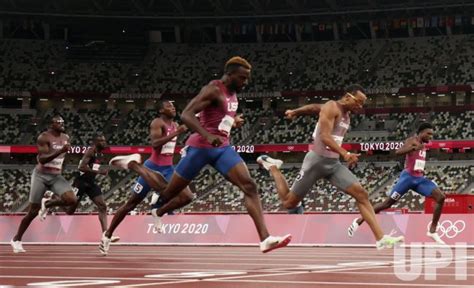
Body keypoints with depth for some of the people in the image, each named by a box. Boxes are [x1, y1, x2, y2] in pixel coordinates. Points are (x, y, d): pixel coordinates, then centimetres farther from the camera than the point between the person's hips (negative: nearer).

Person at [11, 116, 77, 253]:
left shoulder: (66, 138, 7)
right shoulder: (44, 137, -14)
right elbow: (42, 159, -26)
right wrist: (60, 151, -33)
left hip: (56, 176, 5)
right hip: (41, 175, -5)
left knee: (72, 200, -20)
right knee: (33, 211, -3)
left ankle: (47, 204, 8)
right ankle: (16, 239, 14)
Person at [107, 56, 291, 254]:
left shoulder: (232, 93, 13)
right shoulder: (213, 89, -15)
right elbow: (186, 115, -25)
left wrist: (235, 121, 13)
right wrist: (208, 136, -36)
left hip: (222, 148, 7)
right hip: (200, 147, -7)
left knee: (250, 186, -12)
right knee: (168, 192, 6)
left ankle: (265, 239, -20)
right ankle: (133, 165, 31)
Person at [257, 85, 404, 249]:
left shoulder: (346, 114, 12)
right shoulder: (332, 108, -15)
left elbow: (316, 108, 27)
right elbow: (324, 136, -29)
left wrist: (295, 112, 41)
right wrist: (345, 153, -42)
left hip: (333, 163, 8)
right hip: (317, 160, -8)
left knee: (361, 194, -10)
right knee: (289, 203, 3)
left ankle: (381, 239, -16)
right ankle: (272, 166, 27)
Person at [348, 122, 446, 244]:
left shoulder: (423, 145, 15)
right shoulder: (412, 141, -11)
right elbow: (398, 152, -31)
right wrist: (414, 148, -45)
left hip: (419, 178, 7)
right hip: (408, 177, -7)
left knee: (441, 197, -9)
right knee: (388, 203, -4)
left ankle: (432, 231, -5)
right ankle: (359, 221, 9)